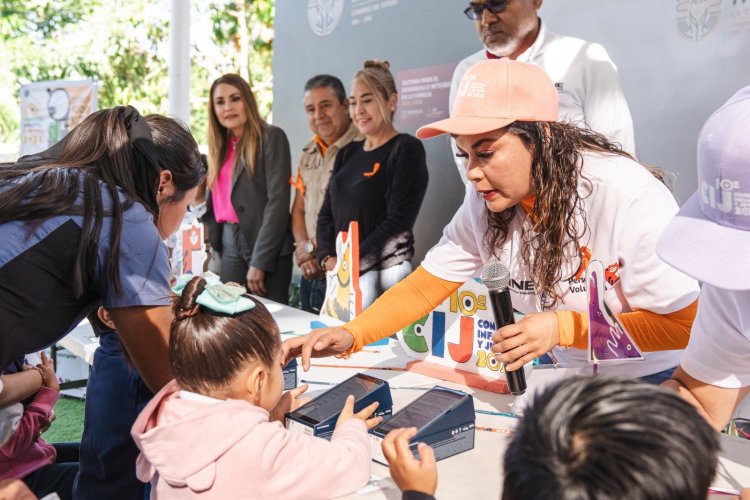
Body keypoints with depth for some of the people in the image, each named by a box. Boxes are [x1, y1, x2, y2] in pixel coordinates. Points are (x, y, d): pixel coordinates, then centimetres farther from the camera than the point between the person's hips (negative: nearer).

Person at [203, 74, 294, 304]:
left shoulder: (271, 137, -4)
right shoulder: (221, 146, 16)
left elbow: (278, 201, -12)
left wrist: (259, 261, -16)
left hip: (267, 248, -6)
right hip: (229, 246, 6)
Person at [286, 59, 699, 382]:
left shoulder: (630, 197, -28)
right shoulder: (486, 203, -12)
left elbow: (684, 324, -21)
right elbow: (425, 285, -7)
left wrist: (564, 327, -29)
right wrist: (352, 334, -24)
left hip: (652, 378, -3)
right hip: (564, 374, 4)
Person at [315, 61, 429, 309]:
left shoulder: (406, 149, -5)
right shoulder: (347, 154, 15)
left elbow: (399, 219, -13)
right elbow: (327, 212, 12)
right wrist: (328, 258, -5)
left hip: (384, 272, -6)